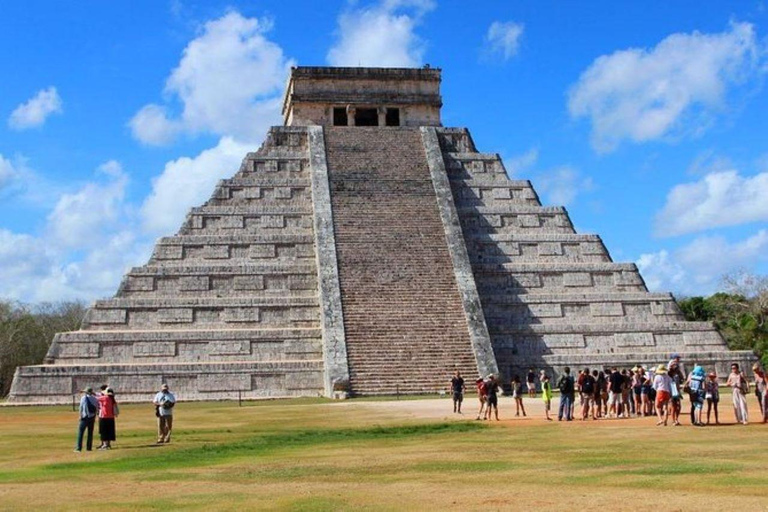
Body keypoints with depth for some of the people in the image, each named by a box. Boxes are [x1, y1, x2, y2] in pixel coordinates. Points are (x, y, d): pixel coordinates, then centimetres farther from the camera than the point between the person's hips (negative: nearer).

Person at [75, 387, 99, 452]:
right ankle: (89, 447, 12)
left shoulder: (84, 398, -5)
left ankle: (78, 448, -5)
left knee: (80, 432, 0)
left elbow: (81, 408, -8)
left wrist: (80, 416, -1)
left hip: (85, 417, -4)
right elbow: (97, 409, 7)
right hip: (92, 417, 4)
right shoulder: (95, 399, 5)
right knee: (90, 433, 12)